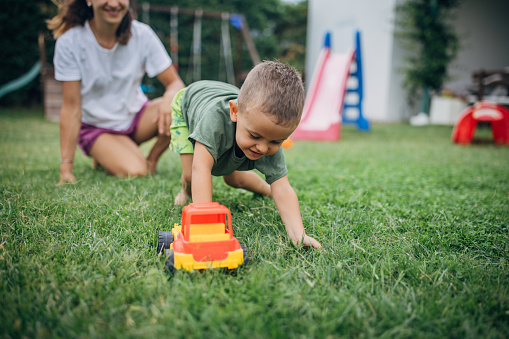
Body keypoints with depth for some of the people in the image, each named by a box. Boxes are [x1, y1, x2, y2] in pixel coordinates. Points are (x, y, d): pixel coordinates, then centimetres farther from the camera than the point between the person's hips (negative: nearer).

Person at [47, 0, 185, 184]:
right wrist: (66, 167, -19)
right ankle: (103, 157, 7)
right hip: (96, 127, -2)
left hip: (136, 115, 3)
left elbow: (176, 83, -11)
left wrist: (169, 98, -37)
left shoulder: (142, 34, -11)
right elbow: (71, 107, -17)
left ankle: (151, 160, -2)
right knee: (134, 173, -28)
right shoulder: (70, 42, -17)